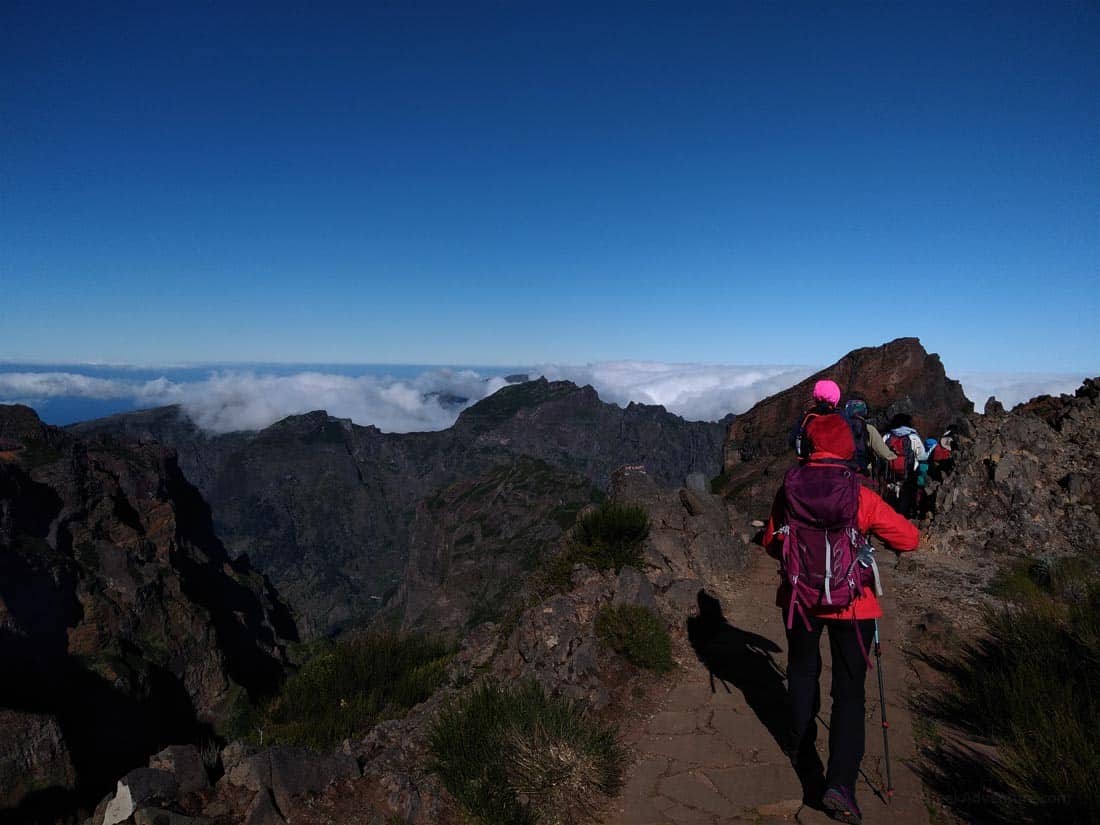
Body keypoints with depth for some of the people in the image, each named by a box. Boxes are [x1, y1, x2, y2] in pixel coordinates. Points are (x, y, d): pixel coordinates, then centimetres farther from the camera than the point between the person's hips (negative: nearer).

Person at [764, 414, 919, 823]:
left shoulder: (788, 490, -8)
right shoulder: (860, 495, -13)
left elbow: (771, 543, 2)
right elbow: (909, 538, -7)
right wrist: (871, 532, 11)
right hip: (851, 603, -2)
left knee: (803, 674, 23)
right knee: (849, 690, 6)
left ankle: (800, 747, 40)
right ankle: (839, 782, -3)